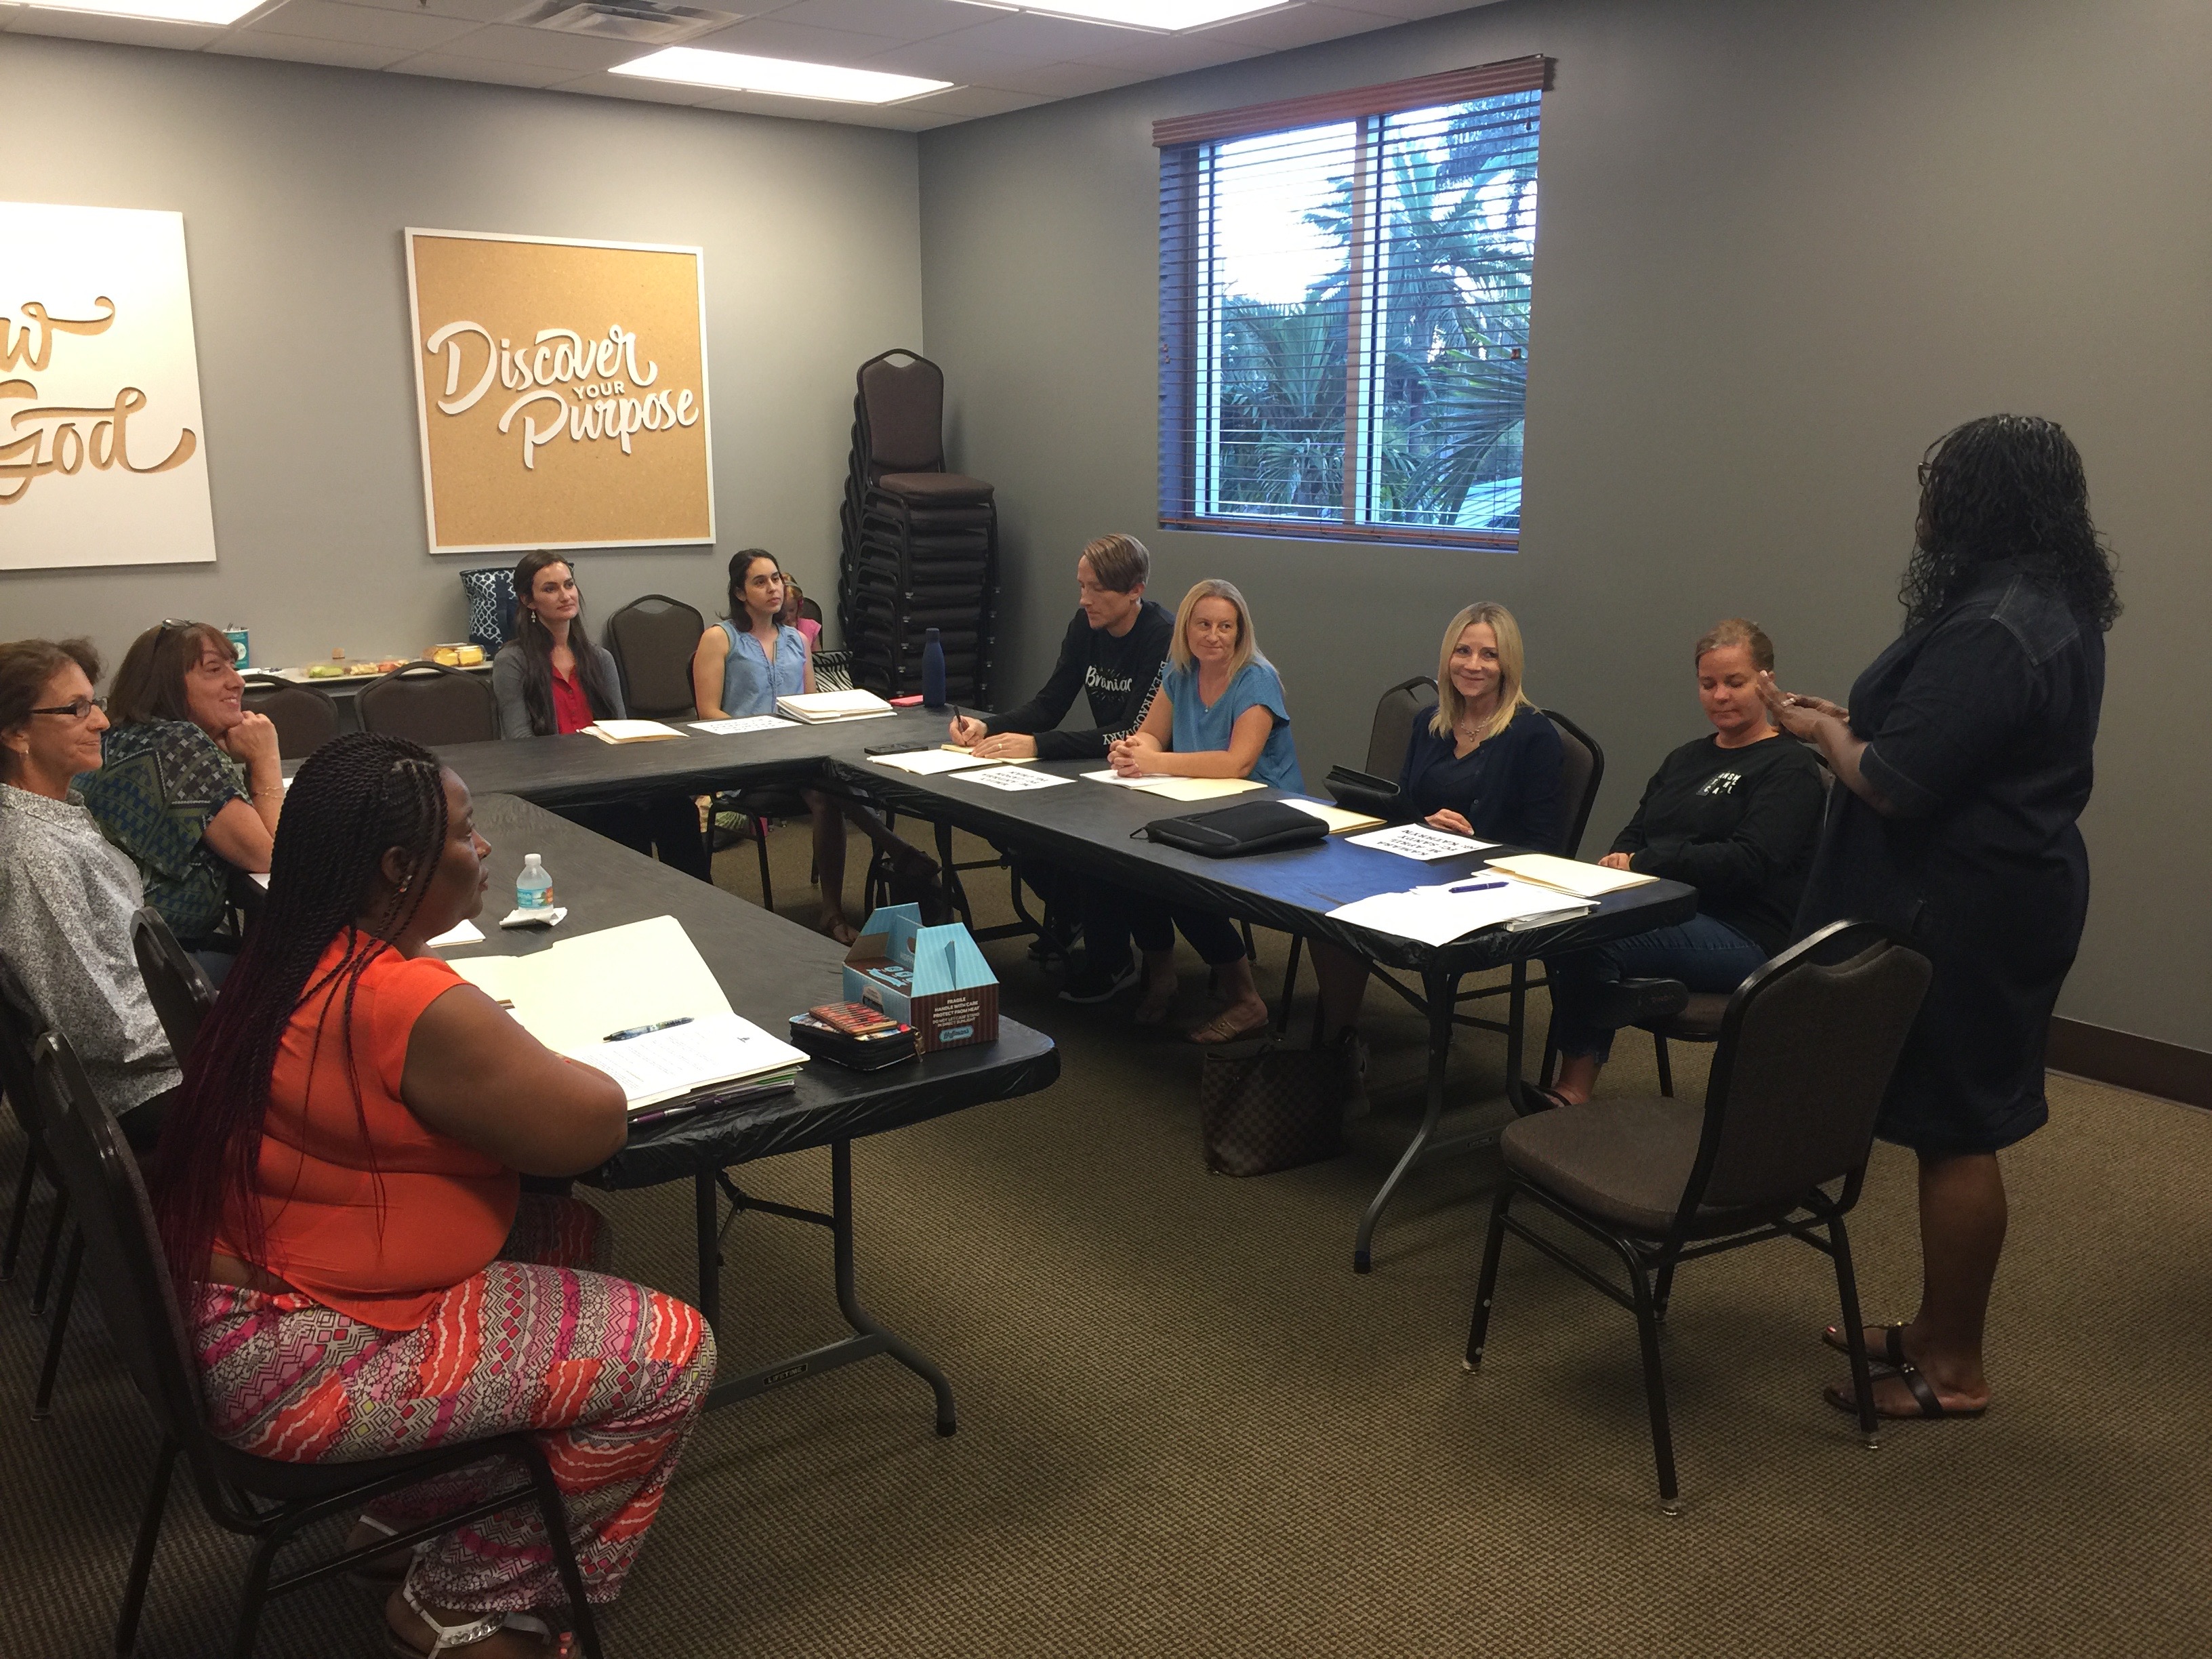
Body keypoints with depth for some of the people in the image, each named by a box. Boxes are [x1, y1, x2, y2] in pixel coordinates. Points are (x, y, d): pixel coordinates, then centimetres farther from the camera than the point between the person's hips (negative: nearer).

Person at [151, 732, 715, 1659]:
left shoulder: (300, 957, 2)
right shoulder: (410, 1005, -27)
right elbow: (594, 1126, -19)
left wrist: (488, 1052, 3)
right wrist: (520, 1061, 1)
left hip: (242, 1293, 10)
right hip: (291, 1366, -10)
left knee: (569, 1234, 18)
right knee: (670, 1356, -9)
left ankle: (411, 1510, 24)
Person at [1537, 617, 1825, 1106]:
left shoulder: (1790, 767, -1)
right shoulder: (1686, 758, 25)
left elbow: (1748, 861, -15)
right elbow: (1634, 835, 19)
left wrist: (1642, 863, -17)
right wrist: (1618, 857, -7)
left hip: (1743, 937, -8)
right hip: (1669, 914, 8)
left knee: (1587, 942, -32)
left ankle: (1573, 1092, -18)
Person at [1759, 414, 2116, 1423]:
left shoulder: (1990, 631, -24)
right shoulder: (2057, 608, 10)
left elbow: (1893, 786, -24)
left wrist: (1822, 729, -6)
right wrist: (1857, 722, 14)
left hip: (1963, 913, -10)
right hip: (2006, 892, 10)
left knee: (1955, 1132, 1)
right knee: (1959, 1125, 18)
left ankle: (1953, 1371, 15)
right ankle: (1936, 1329, 32)